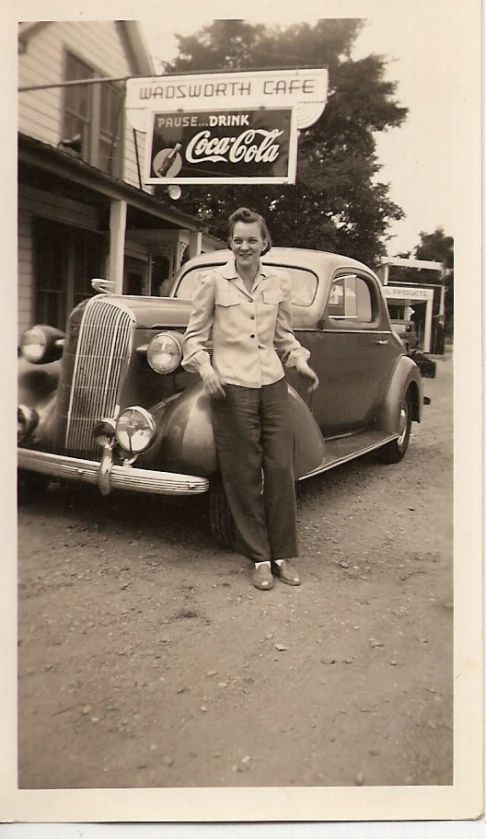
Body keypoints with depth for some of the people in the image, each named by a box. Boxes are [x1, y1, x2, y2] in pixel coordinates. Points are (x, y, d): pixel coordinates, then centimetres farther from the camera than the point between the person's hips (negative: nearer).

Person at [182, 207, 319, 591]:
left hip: (273, 383, 3)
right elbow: (194, 335, 7)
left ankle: (284, 554, 17)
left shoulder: (279, 281, 11)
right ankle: (260, 558, 15)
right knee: (244, 474, 2)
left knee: (281, 469, 2)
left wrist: (300, 361, 4)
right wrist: (204, 367, -9)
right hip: (231, 386, -3)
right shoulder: (214, 280, 2)